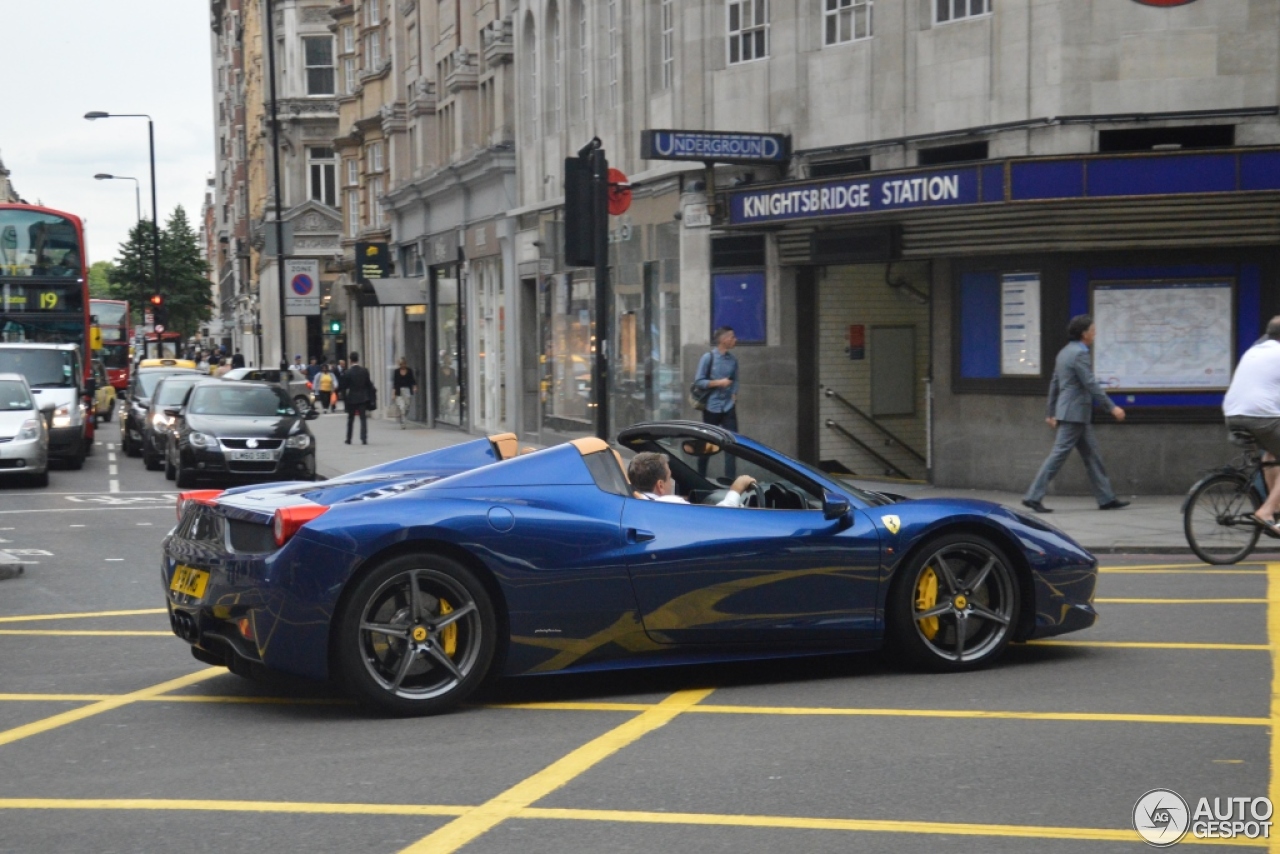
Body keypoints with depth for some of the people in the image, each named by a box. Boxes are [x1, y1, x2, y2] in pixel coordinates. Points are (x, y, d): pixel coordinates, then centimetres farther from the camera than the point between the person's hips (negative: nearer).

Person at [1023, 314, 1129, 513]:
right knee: (1059, 454, -9)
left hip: (1074, 414, 10)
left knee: (1092, 455, 11)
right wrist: (1112, 407, -17)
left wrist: (1051, 413, 24)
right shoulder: (1079, 354, -15)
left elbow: (1054, 384, 19)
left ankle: (1106, 498, 14)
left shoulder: (1065, 352, 15)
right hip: (1075, 413, -10)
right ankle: (1034, 496, -8)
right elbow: (1091, 384, -19)